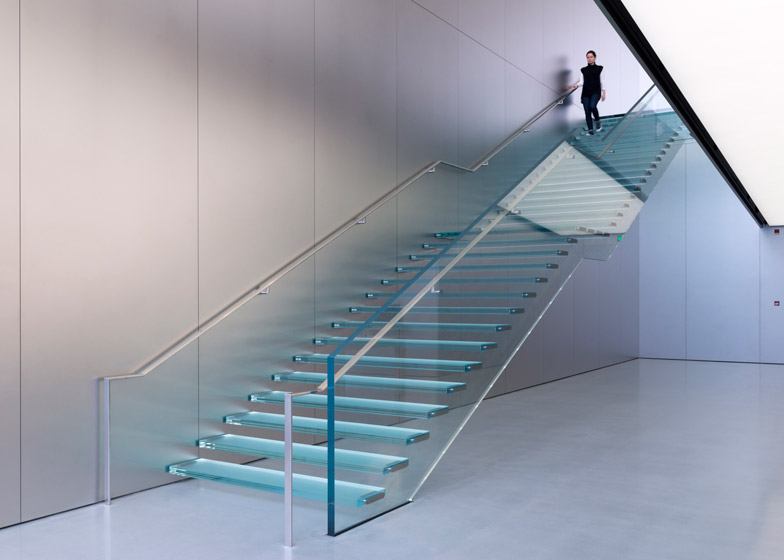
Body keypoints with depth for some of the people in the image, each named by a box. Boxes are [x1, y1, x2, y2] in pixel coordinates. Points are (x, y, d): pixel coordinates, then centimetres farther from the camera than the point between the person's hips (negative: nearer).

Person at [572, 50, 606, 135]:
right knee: (587, 112, -4)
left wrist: (604, 92, 0)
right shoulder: (583, 70, 13)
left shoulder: (599, 68, 8)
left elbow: (602, 81, 7)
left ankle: (597, 120, -3)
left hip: (596, 91, -3)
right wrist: (577, 85, -12)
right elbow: (582, 81, 9)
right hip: (586, 92, 3)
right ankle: (590, 130, 3)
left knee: (592, 106, -29)